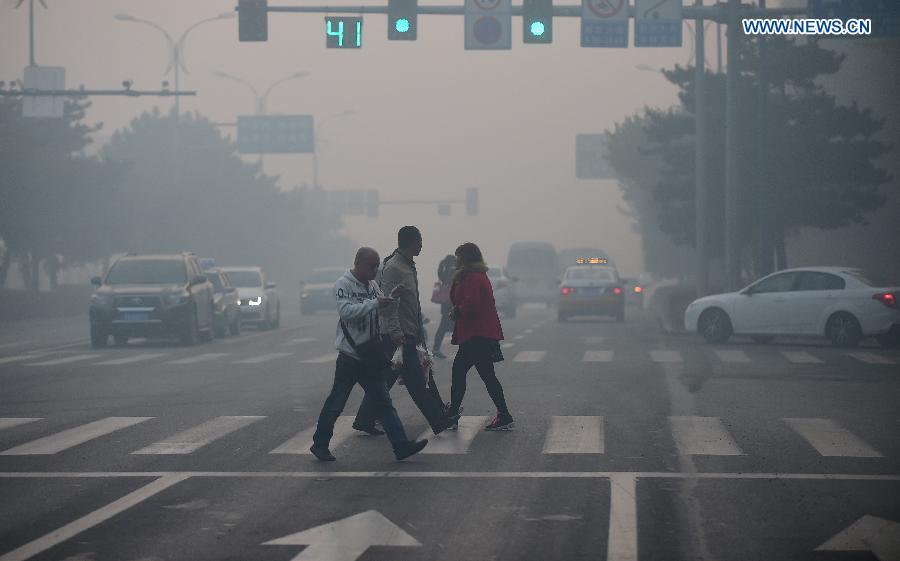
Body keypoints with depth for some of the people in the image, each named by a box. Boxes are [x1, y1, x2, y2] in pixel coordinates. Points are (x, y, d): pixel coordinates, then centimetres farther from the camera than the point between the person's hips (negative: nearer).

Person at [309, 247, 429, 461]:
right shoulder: (343, 284, -11)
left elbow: (381, 311, 20)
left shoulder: (372, 286, 12)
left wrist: (391, 300, 0)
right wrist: (375, 303, -28)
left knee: (383, 403, 3)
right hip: (350, 354, -7)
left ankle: (401, 445, -1)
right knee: (336, 403, 3)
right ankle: (320, 444, 17)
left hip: (369, 357, 7)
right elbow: (346, 311, -25)